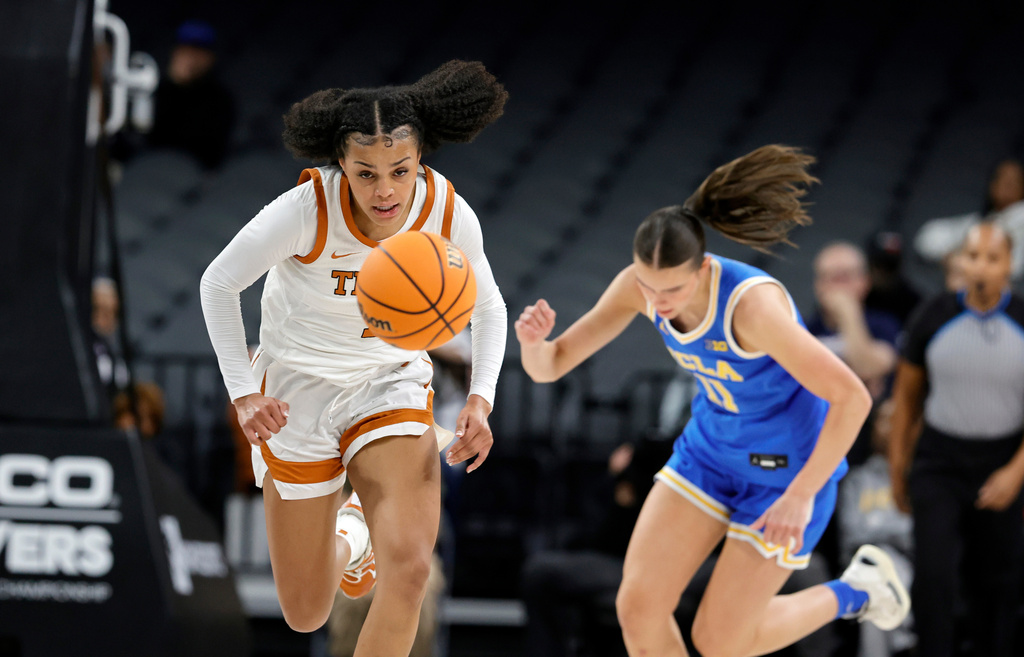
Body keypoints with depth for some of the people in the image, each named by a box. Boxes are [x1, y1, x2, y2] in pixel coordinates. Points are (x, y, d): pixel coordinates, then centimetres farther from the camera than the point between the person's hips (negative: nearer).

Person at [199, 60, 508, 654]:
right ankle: (347, 536, 42)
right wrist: (244, 394, -20)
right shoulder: (307, 210, -27)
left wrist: (480, 400, -13)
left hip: (393, 382, 1)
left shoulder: (450, 215, -18)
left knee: (409, 567, -24)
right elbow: (219, 283, -13)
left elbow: (487, 306, 2)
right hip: (297, 388, -1)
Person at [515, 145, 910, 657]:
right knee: (638, 610, -4)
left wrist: (801, 496, -30)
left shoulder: (752, 304, -37)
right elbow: (549, 366, -14)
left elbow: (852, 397, -32)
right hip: (711, 449, 6)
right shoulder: (642, 283, -18)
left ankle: (854, 593, 28)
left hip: (792, 466, -6)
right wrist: (533, 340, -38)